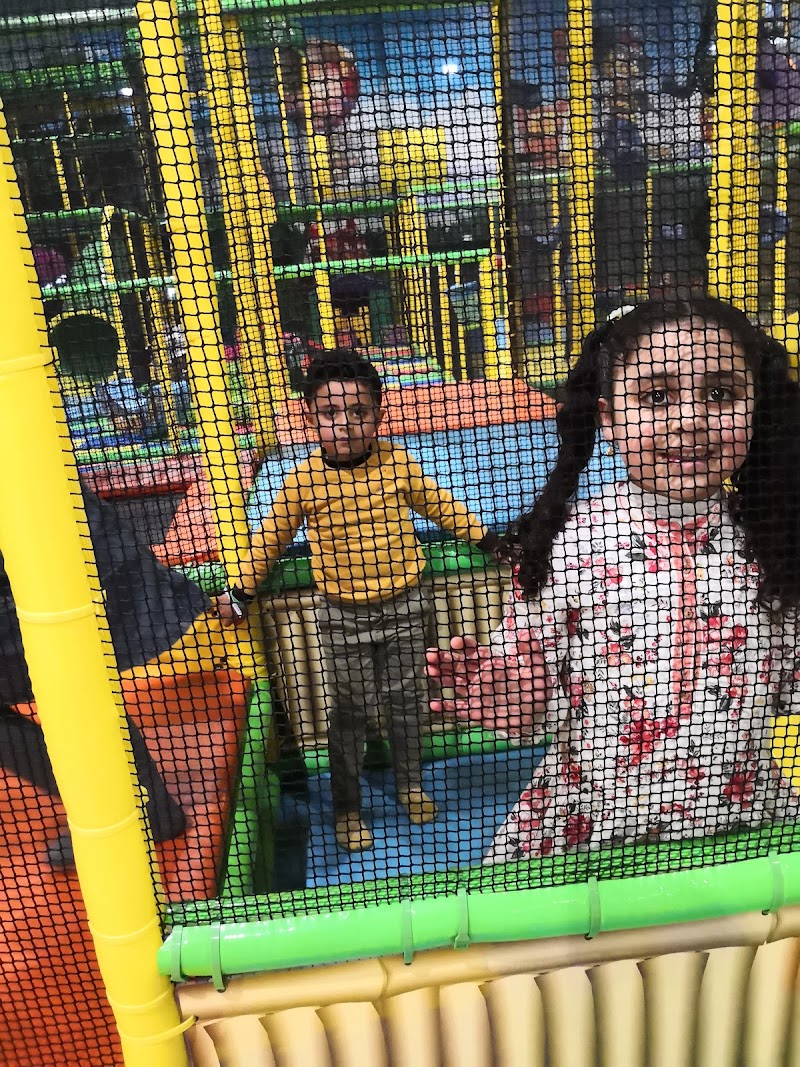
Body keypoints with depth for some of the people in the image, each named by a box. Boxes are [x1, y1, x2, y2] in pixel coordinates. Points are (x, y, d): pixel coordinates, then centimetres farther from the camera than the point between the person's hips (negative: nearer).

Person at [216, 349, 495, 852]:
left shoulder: (397, 463, -8)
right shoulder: (303, 481, -11)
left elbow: (439, 505, 9)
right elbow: (271, 539, 2)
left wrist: (485, 537, 12)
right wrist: (240, 594, 6)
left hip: (404, 604, 2)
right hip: (346, 616, -1)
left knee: (408, 700, 15)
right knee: (352, 712, 8)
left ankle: (411, 785, 38)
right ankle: (347, 808, 26)